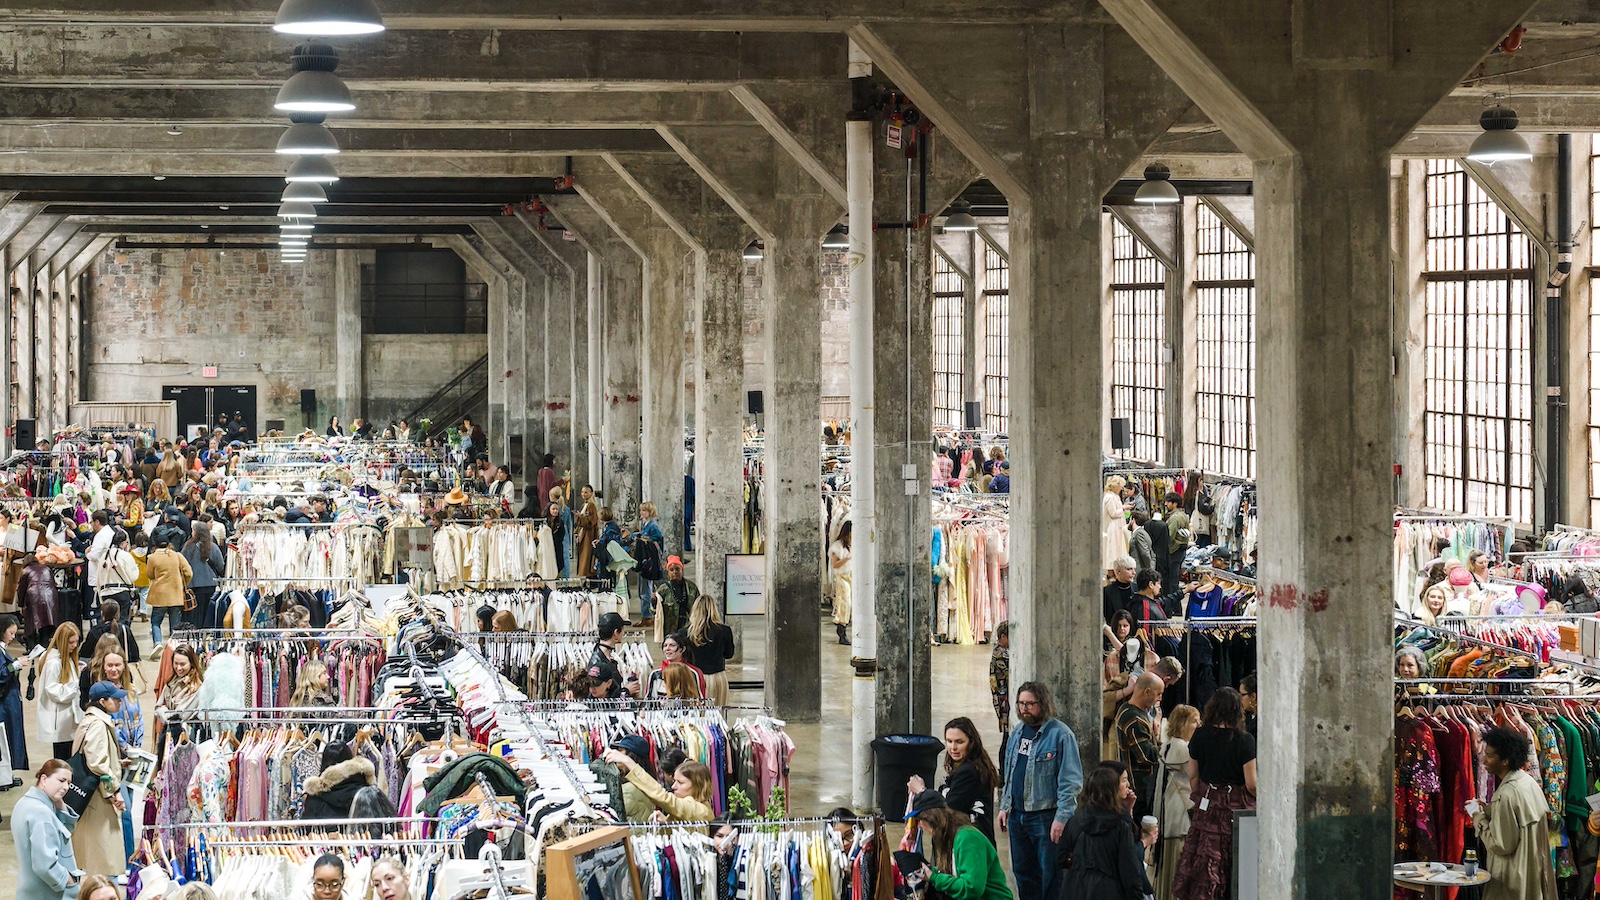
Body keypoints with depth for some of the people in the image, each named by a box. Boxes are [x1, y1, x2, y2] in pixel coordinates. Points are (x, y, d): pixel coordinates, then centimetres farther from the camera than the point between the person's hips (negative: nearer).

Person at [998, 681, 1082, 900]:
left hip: (1046, 816, -8)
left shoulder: (1060, 734, -12)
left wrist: (1062, 818, -20)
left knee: (1051, 877, -5)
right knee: (1023, 873, 15)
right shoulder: (1018, 733, 13)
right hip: (1017, 815, 8)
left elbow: (1071, 781, -15)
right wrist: (1004, 807, 15)